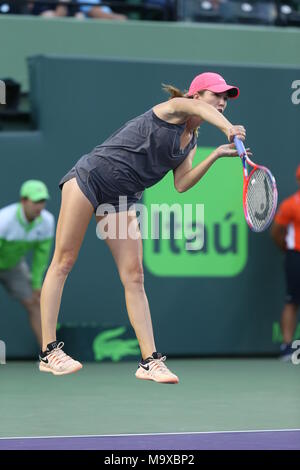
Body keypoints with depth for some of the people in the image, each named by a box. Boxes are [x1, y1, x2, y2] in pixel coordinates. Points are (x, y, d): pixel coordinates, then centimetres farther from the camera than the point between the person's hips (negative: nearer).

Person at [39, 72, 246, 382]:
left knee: (134, 276, -2)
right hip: (90, 176, -7)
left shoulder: (191, 143, 13)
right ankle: (48, 352, 0)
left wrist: (215, 156, -12)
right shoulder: (175, 108, -7)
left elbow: (181, 184, -1)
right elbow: (199, 108, -31)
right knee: (63, 262, -4)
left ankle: (150, 361, -5)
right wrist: (228, 127, -50)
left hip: (121, 201, 7)